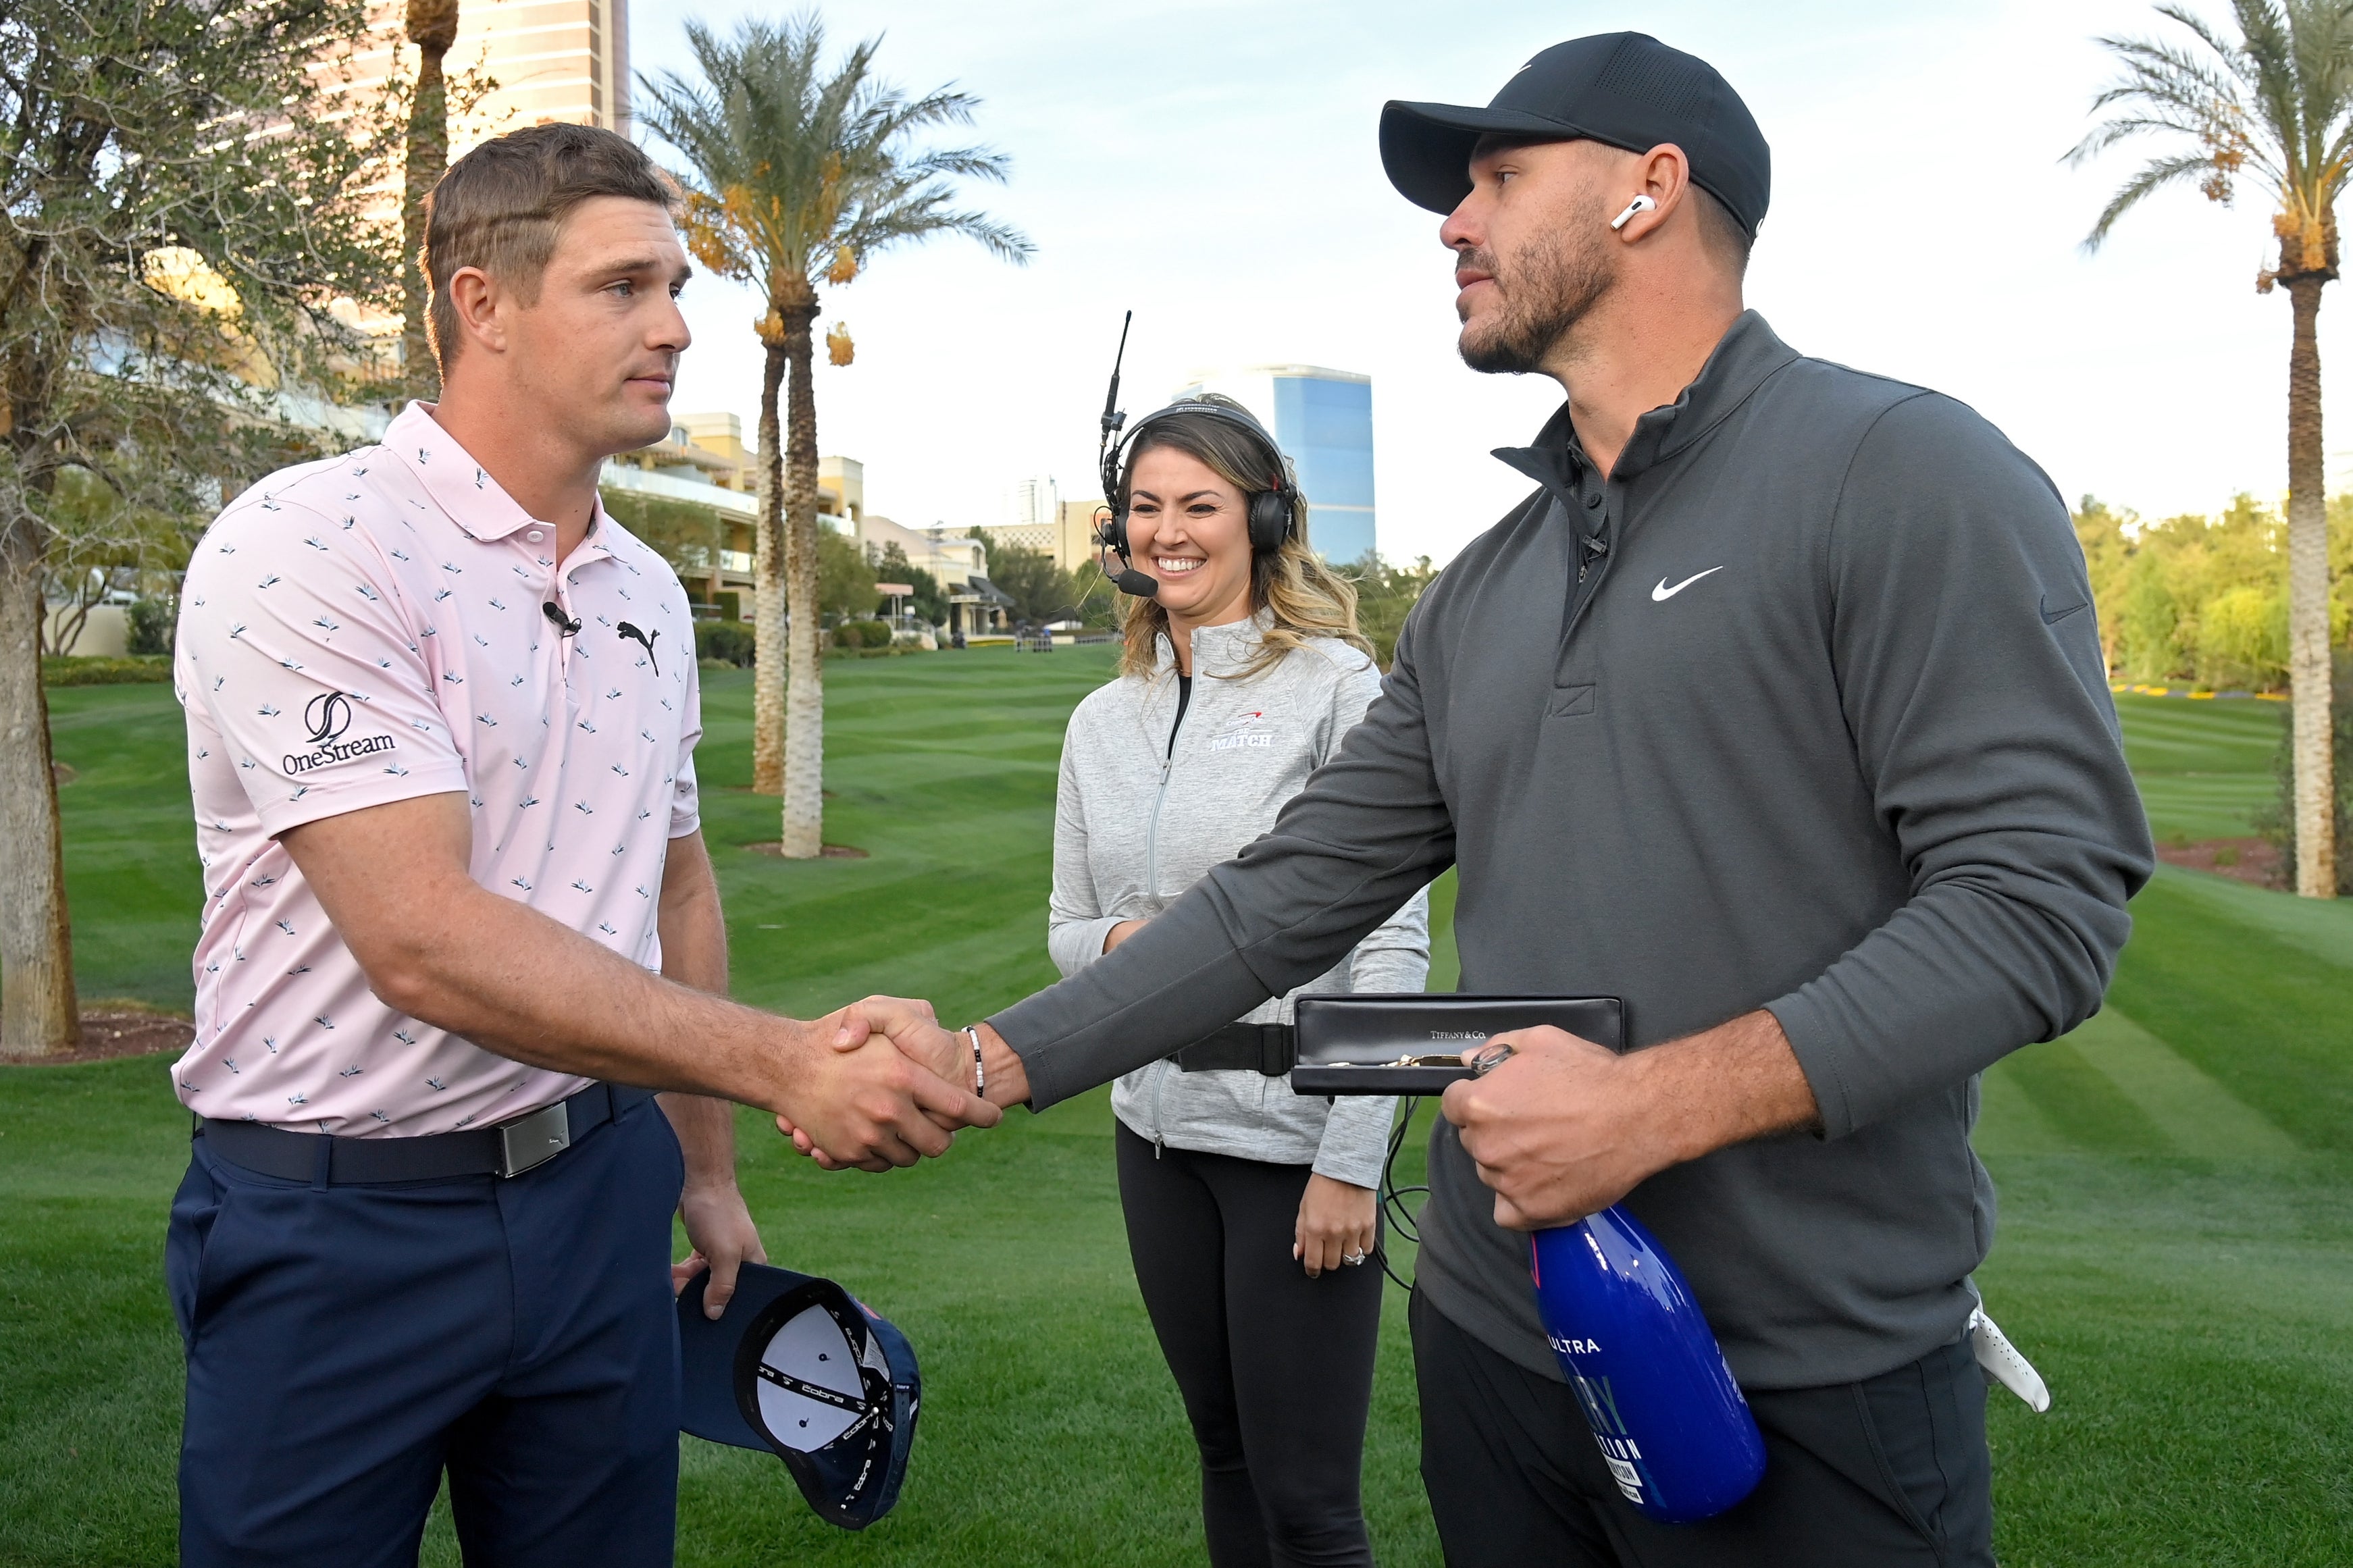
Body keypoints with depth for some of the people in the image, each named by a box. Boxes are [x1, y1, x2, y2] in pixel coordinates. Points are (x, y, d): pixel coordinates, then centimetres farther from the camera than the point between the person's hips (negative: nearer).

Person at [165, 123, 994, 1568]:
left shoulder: (650, 593, 7)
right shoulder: (305, 549, -16)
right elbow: (424, 939, -25)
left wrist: (707, 1169, 20)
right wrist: (782, 1063, -28)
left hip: (596, 1189, 6)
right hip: (339, 1224, -5)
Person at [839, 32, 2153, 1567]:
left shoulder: (1903, 474, -9)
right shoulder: (1481, 594, 11)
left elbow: (2040, 892, -17)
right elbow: (1291, 895, 7)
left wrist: (1656, 1106, -23)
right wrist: (992, 1065, -1)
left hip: (1811, 1385, -6)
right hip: (1493, 1340, 6)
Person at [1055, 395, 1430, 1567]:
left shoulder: (1336, 687, -9)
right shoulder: (1104, 721, 8)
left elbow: (1392, 945, -12)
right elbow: (1067, 925, 16)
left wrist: (1351, 1162, -16)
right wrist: (1118, 941, -8)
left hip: (1296, 1130, -5)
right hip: (1160, 1128, 6)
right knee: (1225, 1449, 18)